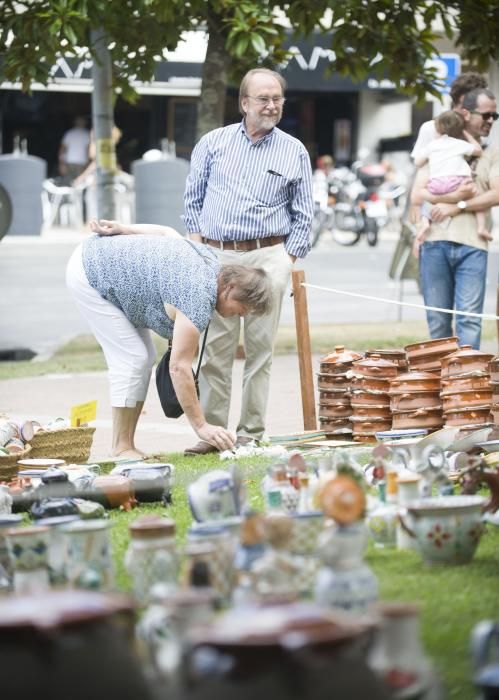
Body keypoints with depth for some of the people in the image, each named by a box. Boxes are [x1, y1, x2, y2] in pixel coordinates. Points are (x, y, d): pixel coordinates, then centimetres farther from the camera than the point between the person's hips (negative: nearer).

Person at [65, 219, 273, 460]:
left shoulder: (209, 259, -3)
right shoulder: (198, 300, -29)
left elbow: (167, 231, 10)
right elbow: (179, 367, -28)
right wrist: (201, 426, -25)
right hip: (87, 275, -10)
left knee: (144, 358, 5)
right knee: (131, 359, -13)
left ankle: (127, 446, 7)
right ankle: (122, 449, -8)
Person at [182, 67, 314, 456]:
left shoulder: (294, 152, 8)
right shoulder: (213, 143, 10)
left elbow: (303, 215, 9)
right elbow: (193, 198, 16)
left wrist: (288, 260, 1)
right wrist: (197, 242, 6)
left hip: (268, 256, -1)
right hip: (217, 256, 1)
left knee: (260, 346, -2)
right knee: (215, 347, -2)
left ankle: (252, 433, 4)